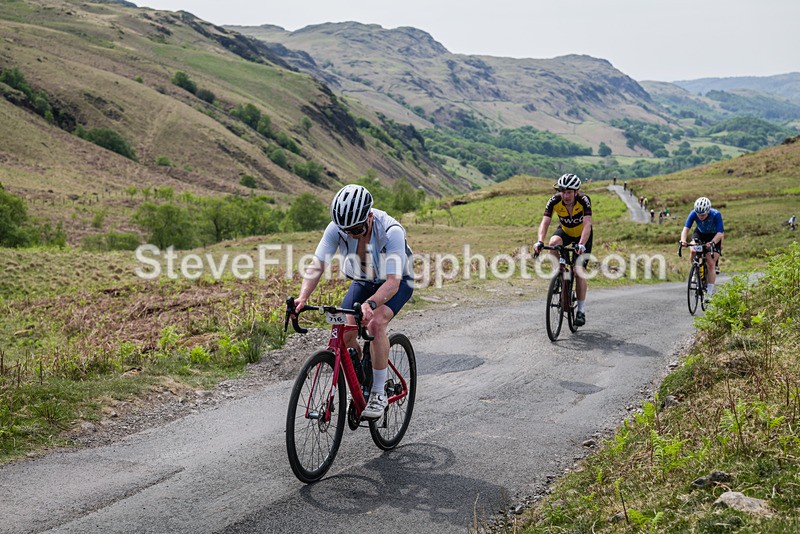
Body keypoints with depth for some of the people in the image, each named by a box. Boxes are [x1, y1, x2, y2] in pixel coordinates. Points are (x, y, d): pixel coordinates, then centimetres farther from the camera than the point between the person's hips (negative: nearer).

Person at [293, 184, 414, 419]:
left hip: (398, 282, -4)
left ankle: (379, 394, -15)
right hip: (363, 282, 4)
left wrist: (370, 304, -58)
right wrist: (303, 297, -43)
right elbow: (317, 265, -26)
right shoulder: (336, 228, -24)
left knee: (375, 324, -30)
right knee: (344, 333, -14)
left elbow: (392, 282, -41)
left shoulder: (391, 231, -36)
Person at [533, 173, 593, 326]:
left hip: (582, 234, -2)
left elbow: (587, 224, -42)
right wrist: (540, 241, -51)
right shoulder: (554, 201, -28)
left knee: (579, 271, -9)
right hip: (565, 231, 2)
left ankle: (581, 310, 3)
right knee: (553, 243, -34)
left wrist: (581, 244, -57)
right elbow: (545, 222, -33)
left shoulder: (584, 200, -33)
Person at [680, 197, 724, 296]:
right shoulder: (693, 214, -28)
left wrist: (712, 243, -57)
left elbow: (720, 233, -38)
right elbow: (686, 228, -33)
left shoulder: (716, 215, -34)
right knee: (693, 250, -29)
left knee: (711, 264, -11)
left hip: (714, 236, -2)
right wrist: (683, 240, -53)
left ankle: (710, 292, -5)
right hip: (700, 233, 2)